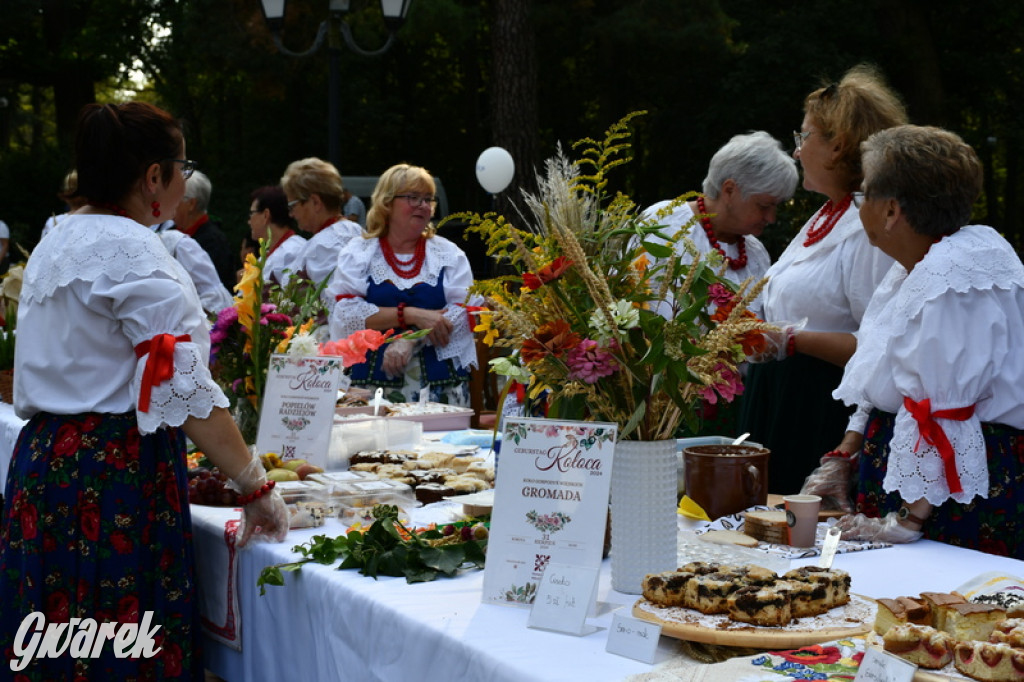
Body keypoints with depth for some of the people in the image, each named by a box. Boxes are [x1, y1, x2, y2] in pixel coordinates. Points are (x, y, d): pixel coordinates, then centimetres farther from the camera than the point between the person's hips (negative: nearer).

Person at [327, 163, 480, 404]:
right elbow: (346, 313, -6)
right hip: (374, 381, -1)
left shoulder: (449, 254, 12)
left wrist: (411, 340, -14)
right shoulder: (358, 253, 8)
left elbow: (465, 311, -2)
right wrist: (411, 315, -14)